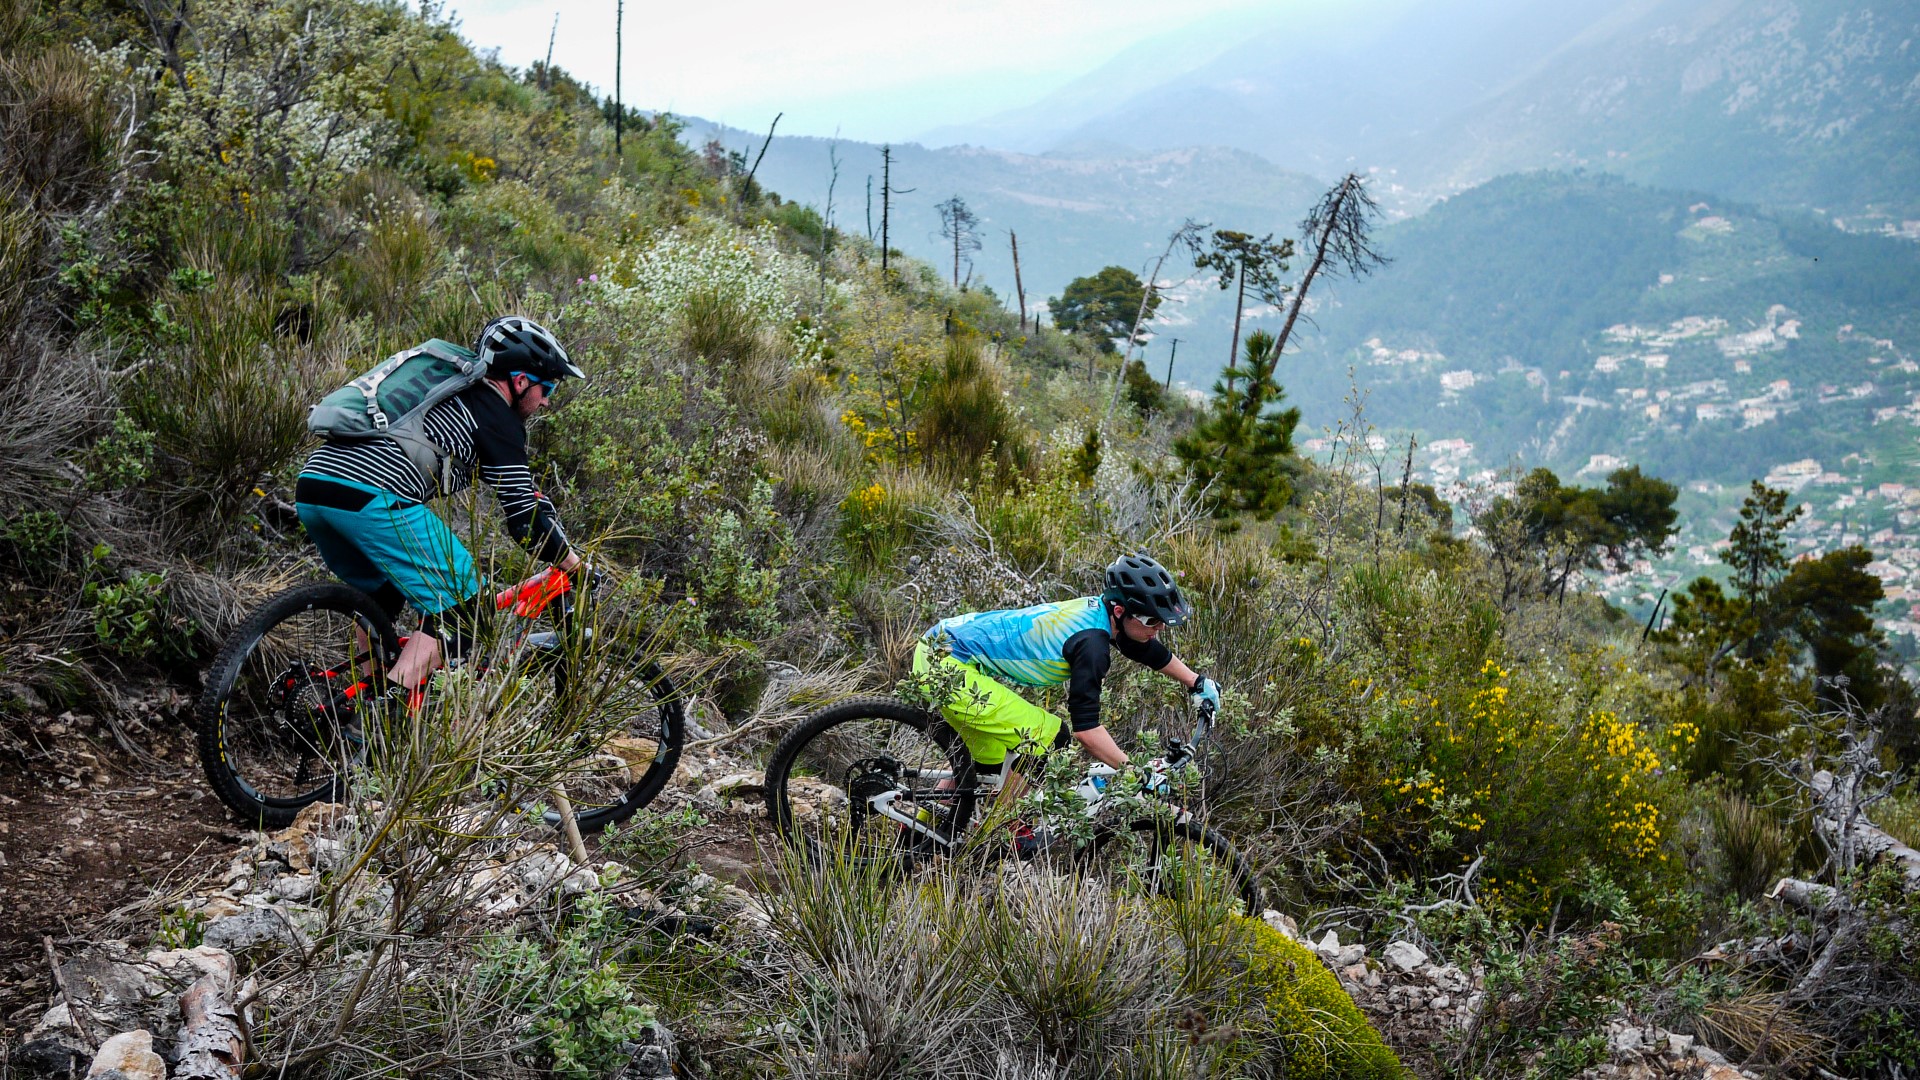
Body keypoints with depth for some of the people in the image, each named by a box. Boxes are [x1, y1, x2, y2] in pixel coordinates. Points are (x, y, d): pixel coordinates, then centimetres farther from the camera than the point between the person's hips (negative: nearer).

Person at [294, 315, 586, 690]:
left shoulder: (447, 391, 31)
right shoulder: (497, 418, 5)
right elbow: (526, 517, 1)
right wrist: (576, 566, 13)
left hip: (310, 485, 9)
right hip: (374, 500, -9)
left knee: (381, 595, 31)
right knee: (463, 607, -2)